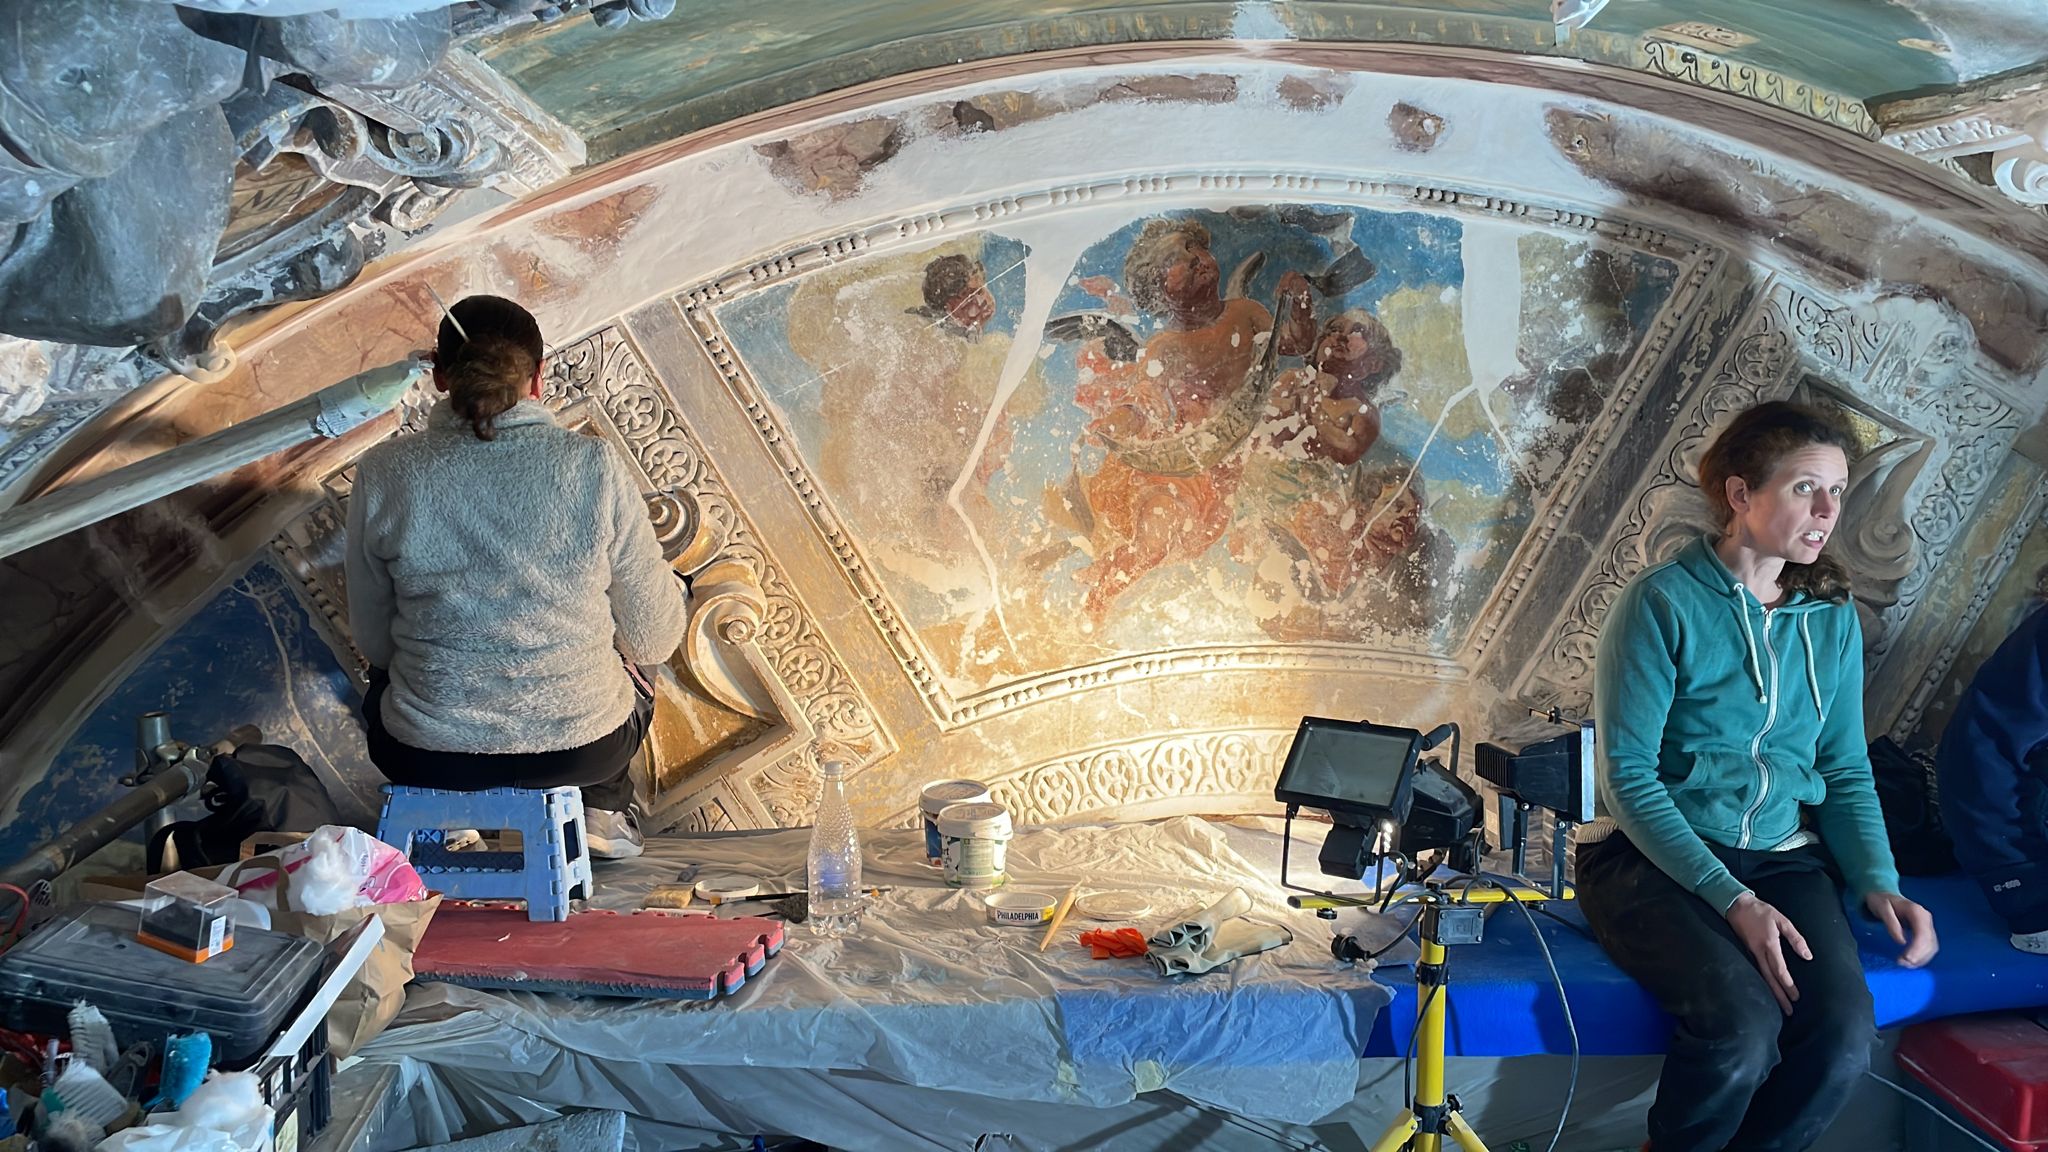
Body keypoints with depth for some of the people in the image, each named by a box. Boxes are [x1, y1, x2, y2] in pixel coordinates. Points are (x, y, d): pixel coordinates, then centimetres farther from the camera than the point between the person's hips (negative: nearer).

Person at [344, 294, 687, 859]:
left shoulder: (383, 474, -10)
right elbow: (653, 640, -5)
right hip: (582, 749, 0)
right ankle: (602, 810, 18)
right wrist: (672, 587, 19)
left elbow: (372, 641, 2)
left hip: (424, 758, 1)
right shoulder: (595, 466, -13)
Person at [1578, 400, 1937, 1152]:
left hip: (1786, 859, 5)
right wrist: (1732, 900, -20)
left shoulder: (1833, 620, 10)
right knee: (1742, 1025, -31)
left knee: (1845, 1033, -24)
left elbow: (1845, 771, 15)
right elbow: (1628, 774, -11)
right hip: (1657, 858, -5)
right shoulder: (1662, 604, -7)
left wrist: (1878, 882, -4)